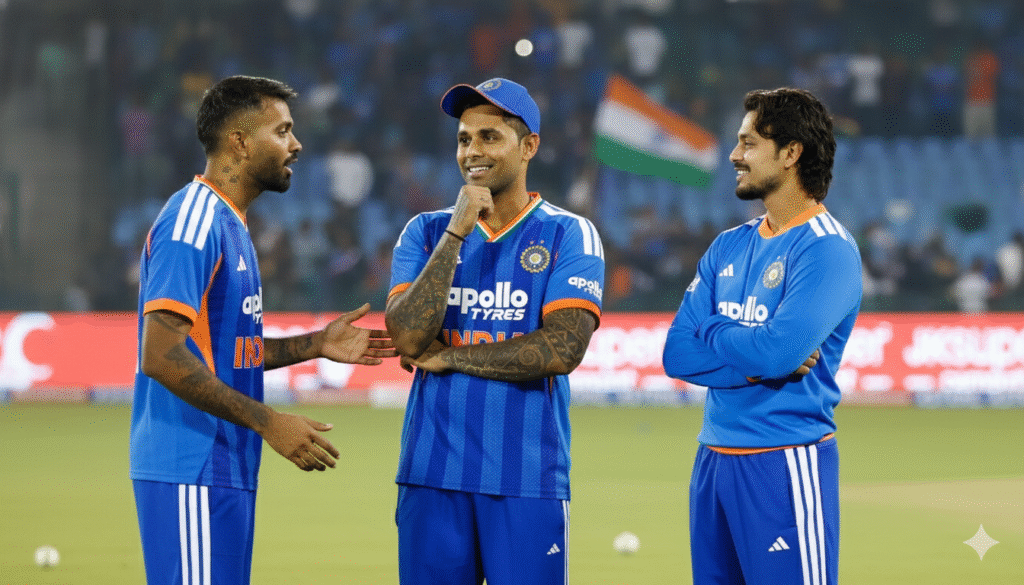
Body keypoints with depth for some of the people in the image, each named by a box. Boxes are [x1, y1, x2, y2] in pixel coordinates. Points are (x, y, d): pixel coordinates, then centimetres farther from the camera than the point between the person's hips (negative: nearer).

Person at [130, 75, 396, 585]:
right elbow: (162, 357, -22)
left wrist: (314, 345, 16)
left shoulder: (230, 224, 18)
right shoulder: (192, 222, -14)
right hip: (191, 474, -10)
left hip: (228, 473, 10)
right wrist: (268, 422, -23)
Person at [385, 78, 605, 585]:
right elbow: (409, 338, -6)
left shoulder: (568, 235, 2)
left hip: (528, 480, -2)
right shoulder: (426, 232, 9)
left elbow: (562, 350, -12)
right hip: (432, 474, 2)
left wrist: (450, 358, -6)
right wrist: (457, 231, -9)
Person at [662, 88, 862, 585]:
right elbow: (677, 354, 5)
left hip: (785, 463, -8)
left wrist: (712, 330, -4)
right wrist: (754, 361, -11)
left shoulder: (827, 248, -10)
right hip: (713, 461, 8)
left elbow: (777, 351, -23)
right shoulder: (728, 247, 13)